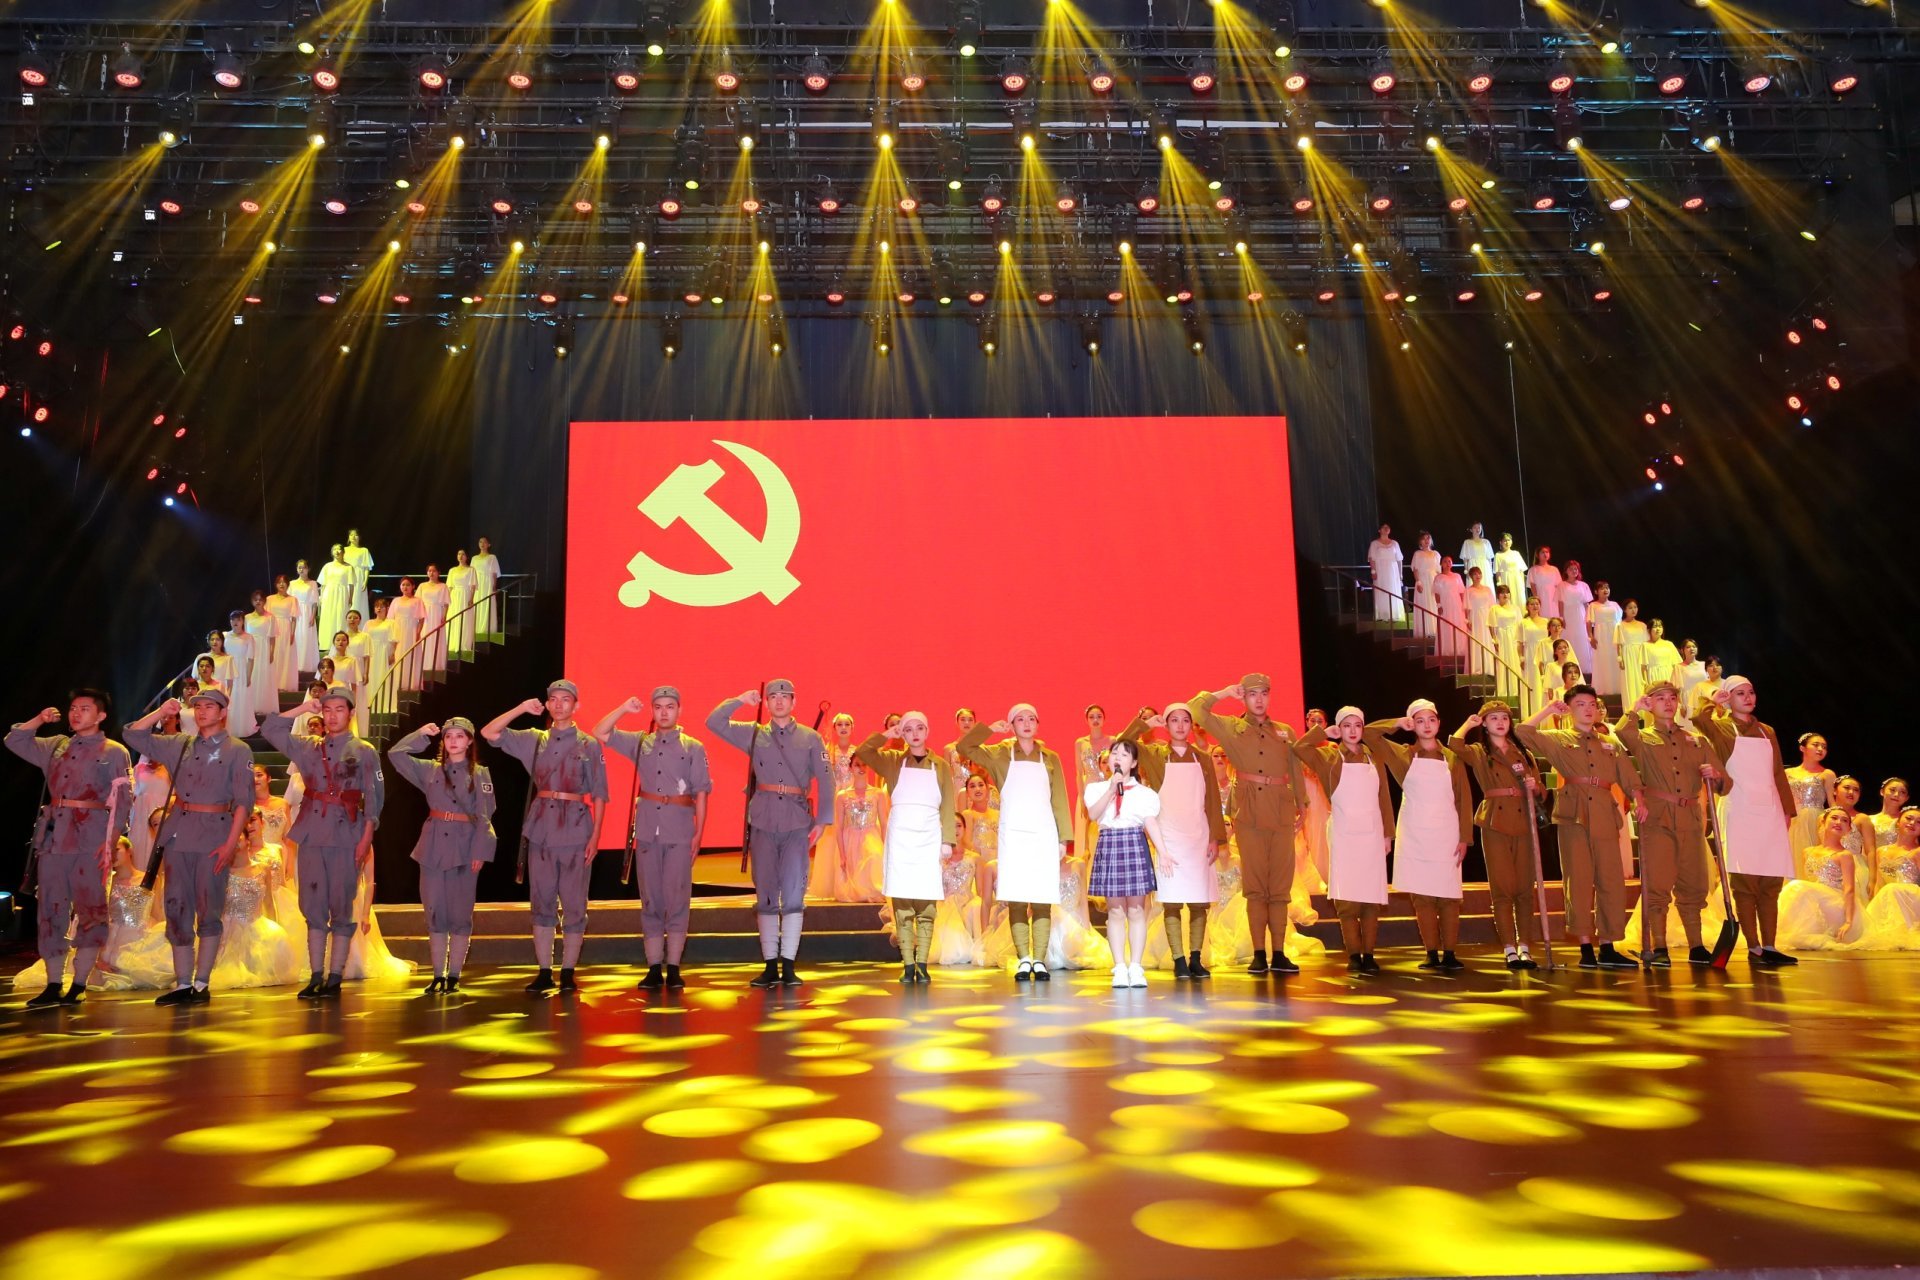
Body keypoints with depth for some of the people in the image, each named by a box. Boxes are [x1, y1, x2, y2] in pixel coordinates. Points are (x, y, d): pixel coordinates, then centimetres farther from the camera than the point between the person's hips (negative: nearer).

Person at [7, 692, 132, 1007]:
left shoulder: (114, 752, 2)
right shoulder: (57, 745, 17)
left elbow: (122, 801, -4)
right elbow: (14, 741, 23)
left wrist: (111, 841, -13)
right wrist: (40, 720, 9)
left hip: (90, 838, -5)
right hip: (53, 836, 5)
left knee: (90, 910, -4)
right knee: (50, 910, 5)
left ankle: (78, 986, 3)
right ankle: (53, 986, 11)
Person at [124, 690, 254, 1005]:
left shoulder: (238, 751, 0)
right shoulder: (180, 744, 14)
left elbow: (244, 801, -6)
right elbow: (133, 736, 17)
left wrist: (231, 843, -14)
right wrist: (161, 712, 4)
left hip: (214, 836, -4)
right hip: (178, 833, 5)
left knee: (208, 911, -1)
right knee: (177, 910, 5)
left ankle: (202, 984, 6)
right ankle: (182, 985, 12)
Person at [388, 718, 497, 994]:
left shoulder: (480, 774, 3)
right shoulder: (430, 770, 10)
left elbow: (484, 816, -1)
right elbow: (395, 754, 7)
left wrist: (479, 851, -8)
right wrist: (422, 734, 4)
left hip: (465, 846, -2)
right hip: (434, 844, 2)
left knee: (460, 913, 1)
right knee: (435, 912, 4)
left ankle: (453, 976, 9)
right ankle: (438, 975, 12)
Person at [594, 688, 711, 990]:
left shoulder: (694, 747, 5)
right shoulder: (640, 743, 12)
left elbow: (701, 793, 2)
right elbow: (600, 733, 9)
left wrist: (699, 832, -4)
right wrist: (624, 709, -1)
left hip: (680, 832, -2)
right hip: (647, 830, 2)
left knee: (677, 899, -2)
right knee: (650, 900, 5)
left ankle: (673, 969, 4)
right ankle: (654, 969, 10)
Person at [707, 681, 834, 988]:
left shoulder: (810, 738, 7)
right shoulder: (754, 734, 10)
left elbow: (825, 780, 2)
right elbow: (714, 722, 7)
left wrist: (822, 820, -4)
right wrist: (740, 700, 1)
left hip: (797, 823, -1)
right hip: (763, 823, 1)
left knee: (793, 895, -3)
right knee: (765, 895, 3)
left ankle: (788, 965, 3)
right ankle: (770, 966, 9)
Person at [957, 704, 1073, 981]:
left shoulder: (1050, 758, 11)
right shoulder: (1000, 754, 8)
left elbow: (1060, 801, 9)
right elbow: (964, 747, -4)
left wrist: (1064, 839, 3)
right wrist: (990, 729, -4)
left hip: (1044, 835, 1)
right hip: (1013, 834, -1)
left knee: (1042, 902, -1)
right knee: (1016, 901, -2)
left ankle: (1039, 961, 4)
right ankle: (1023, 961, 4)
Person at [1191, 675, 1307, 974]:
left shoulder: (1285, 731, 16)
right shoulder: (1231, 728, 8)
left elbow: (1296, 772, 17)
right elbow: (1195, 708, -1)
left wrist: (1302, 808, 12)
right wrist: (1225, 692, 6)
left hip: (1282, 815, 2)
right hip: (1248, 815, -2)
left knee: (1280, 887, 3)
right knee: (1255, 887, 0)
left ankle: (1279, 954, 8)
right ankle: (1259, 955, 5)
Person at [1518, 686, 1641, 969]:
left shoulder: (1610, 743, 18)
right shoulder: (1558, 739, 11)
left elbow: (1629, 778, 12)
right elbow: (1522, 733, 0)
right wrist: (1548, 709, 4)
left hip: (1605, 816, 3)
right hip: (1573, 816, -3)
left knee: (1611, 882, 1)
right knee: (1578, 881, -3)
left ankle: (1607, 948, 9)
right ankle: (1586, 948, 1)